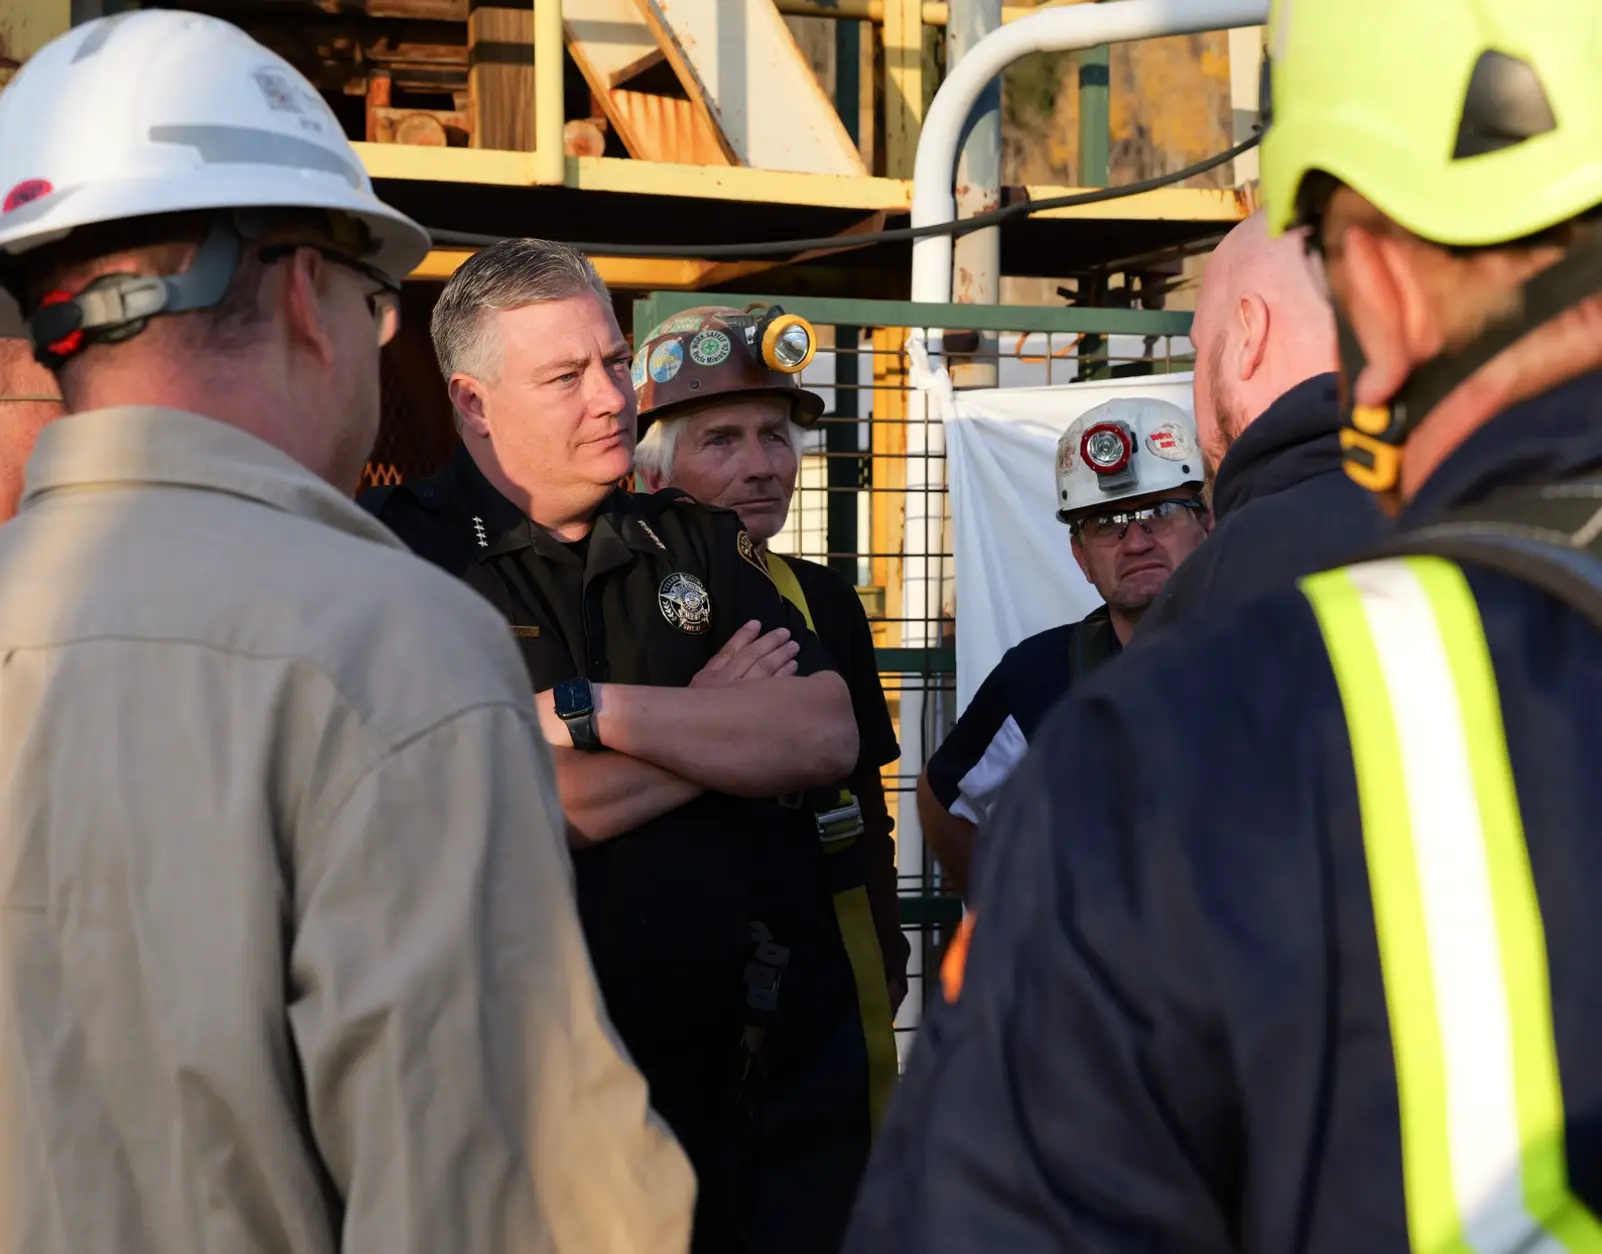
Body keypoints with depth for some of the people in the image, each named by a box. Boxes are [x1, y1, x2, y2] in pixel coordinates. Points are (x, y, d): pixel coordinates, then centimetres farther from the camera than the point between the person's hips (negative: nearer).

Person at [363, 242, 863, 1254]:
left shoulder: (702, 544, 10)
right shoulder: (406, 556, -8)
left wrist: (587, 708, -14)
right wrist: (716, 720, -6)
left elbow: (827, 740, -4)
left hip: (765, 1059, 4)